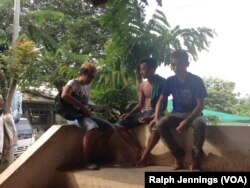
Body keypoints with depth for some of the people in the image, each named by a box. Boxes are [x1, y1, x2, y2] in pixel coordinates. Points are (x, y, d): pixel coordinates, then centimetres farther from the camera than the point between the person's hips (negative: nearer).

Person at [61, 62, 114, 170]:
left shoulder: (87, 87, 19)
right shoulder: (73, 83, -8)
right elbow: (64, 95, -28)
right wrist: (82, 106, -25)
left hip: (85, 114, 9)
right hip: (74, 115, -9)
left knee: (110, 128, 0)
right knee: (93, 127, -37)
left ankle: (93, 156, 1)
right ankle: (87, 160, -23)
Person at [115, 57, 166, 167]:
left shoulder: (162, 82, -7)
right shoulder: (142, 85, 12)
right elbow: (140, 105, 14)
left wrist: (151, 118, -27)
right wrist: (129, 114, -4)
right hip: (144, 112, 6)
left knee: (156, 127, -41)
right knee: (119, 125, -8)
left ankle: (144, 156, -22)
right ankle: (139, 150, -10)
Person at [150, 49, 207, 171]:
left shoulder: (196, 80, -11)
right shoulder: (170, 81, -2)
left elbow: (201, 104, -14)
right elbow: (161, 100, 1)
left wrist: (187, 121, -28)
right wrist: (156, 117, -18)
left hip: (194, 114, -3)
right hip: (177, 114, 3)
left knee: (200, 124, -39)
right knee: (161, 124, -28)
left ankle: (196, 158, -16)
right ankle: (178, 155, -9)